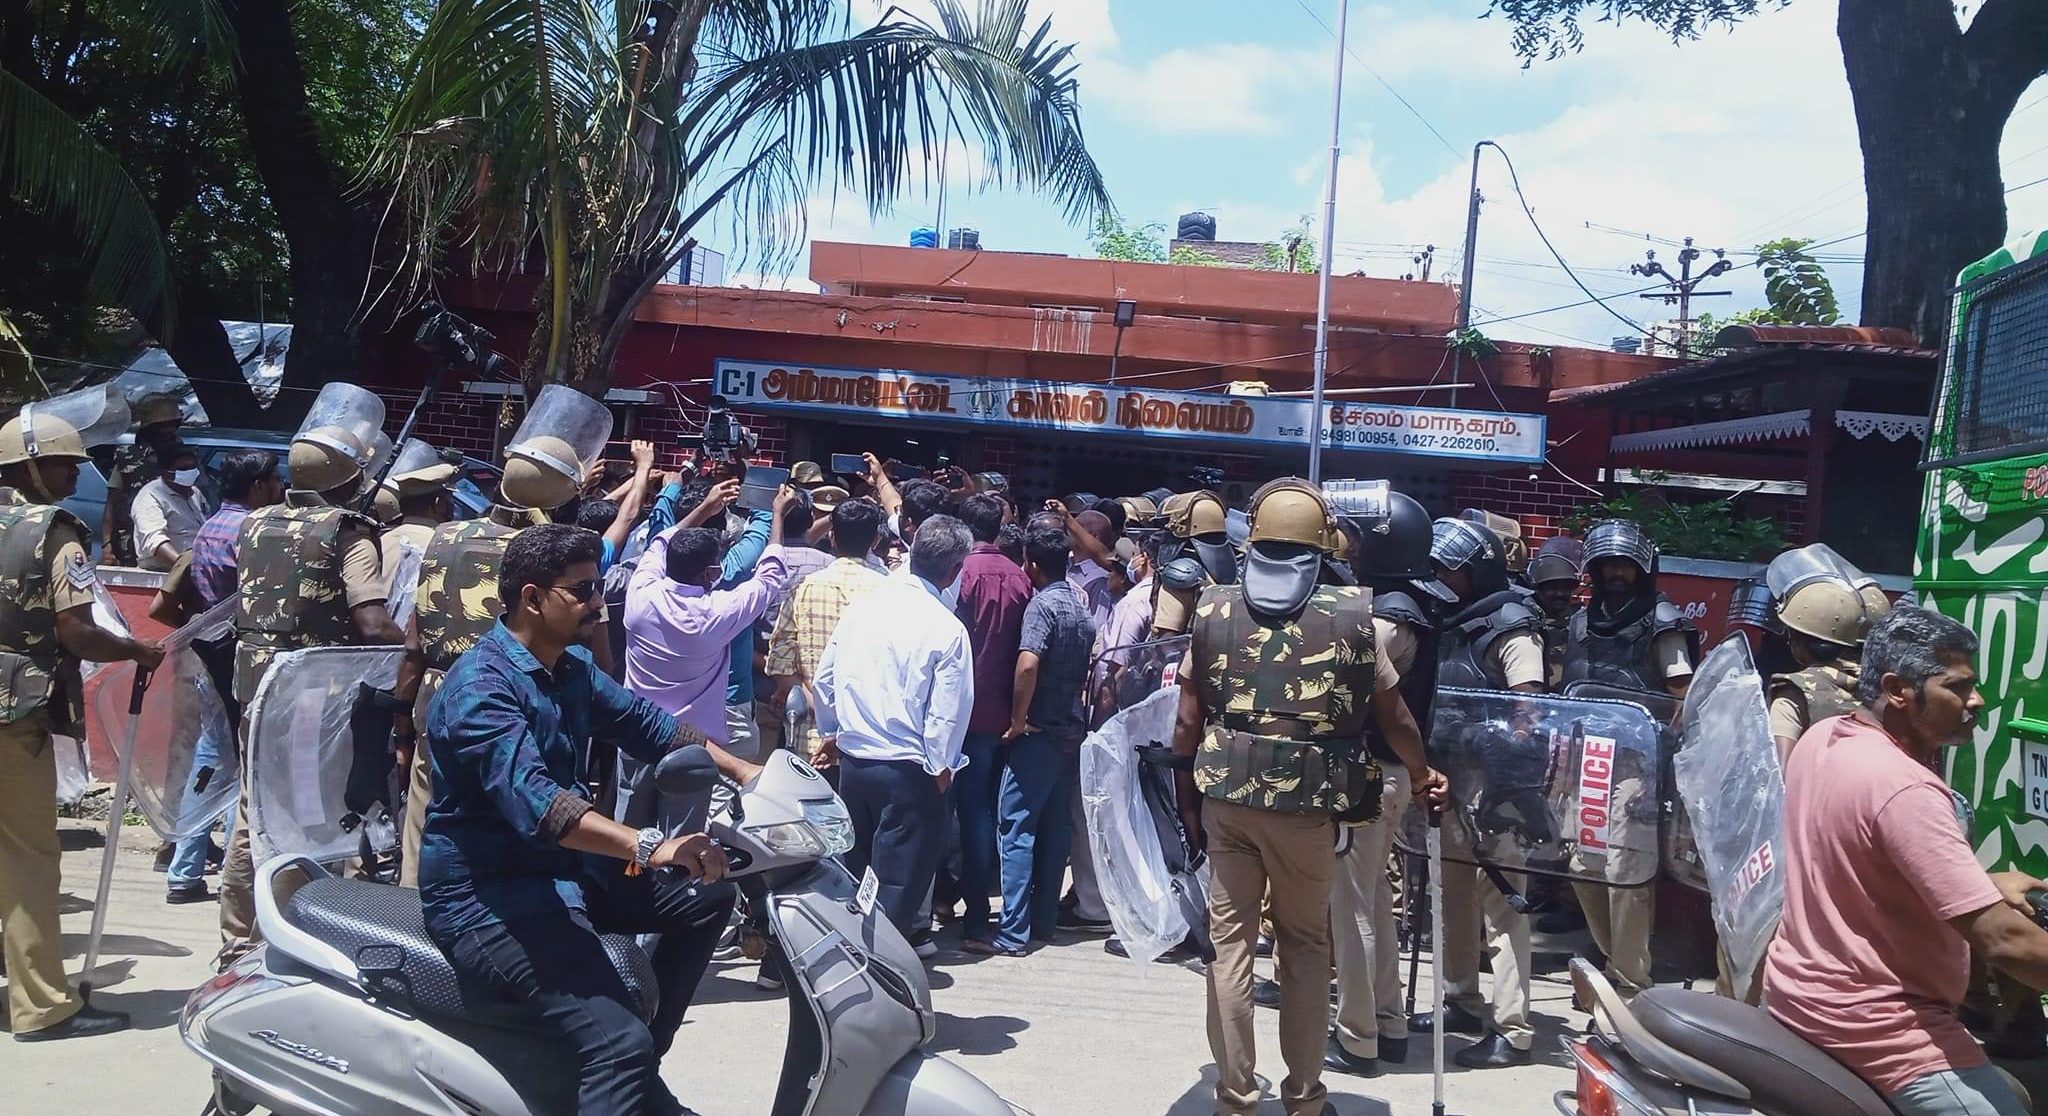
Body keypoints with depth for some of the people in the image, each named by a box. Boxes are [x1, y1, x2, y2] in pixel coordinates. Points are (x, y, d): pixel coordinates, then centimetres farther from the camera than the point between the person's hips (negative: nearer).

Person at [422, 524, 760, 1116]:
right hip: (489, 897, -10)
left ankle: (640, 1067, 18)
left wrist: (743, 771, 6)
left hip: (567, 866, 10)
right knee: (620, 1042, -26)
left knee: (708, 895, 15)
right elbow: (530, 797, -37)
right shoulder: (480, 685, -23)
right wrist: (649, 846, -49)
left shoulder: (571, 665, 8)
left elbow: (642, 720, 18)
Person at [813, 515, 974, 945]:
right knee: (900, 873, 6)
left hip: (852, 759, 6)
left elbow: (825, 677, 8)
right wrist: (940, 768, 0)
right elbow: (948, 712, -13)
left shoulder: (863, 604, 0)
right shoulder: (947, 629, -15)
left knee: (856, 864, 20)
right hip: (907, 768, -6)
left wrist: (832, 732, 21)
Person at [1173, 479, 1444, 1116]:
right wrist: (1422, 774, 21)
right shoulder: (1352, 613, -4)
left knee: (1230, 941, 9)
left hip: (1226, 795, 1)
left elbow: (1188, 719, 3)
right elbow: (1392, 713, 3)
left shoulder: (1215, 609, 0)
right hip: (1307, 803, -1)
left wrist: (1188, 798, 15)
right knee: (1306, 946, 14)